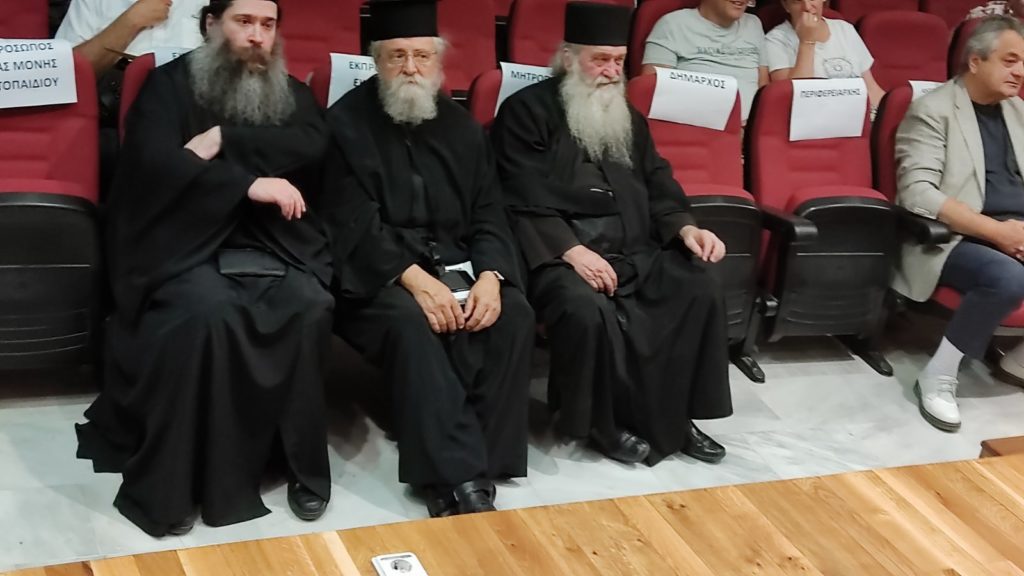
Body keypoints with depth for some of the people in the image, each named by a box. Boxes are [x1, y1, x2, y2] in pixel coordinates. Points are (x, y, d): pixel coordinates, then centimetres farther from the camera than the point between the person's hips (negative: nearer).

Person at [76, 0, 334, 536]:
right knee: (208, 312, -34)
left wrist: (225, 140, -13)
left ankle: (302, 464, -13)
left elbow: (312, 146, -4)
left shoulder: (292, 92, 17)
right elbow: (155, 161, -10)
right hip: (187, 243, -3)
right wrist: (249, 182, -17)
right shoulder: (170, 83, 7)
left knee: (311, 306, -28)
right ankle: (166, 483, -22)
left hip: (274, 244, 3)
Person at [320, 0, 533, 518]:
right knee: (411, 323, -35)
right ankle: (460, 478, -34)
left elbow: (488, 215, 7)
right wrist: (413, 278, -26)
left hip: (454, 264, 5)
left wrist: (489, 276, -14)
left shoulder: (461, 127, 12)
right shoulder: (347, 124, -3)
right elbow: (354, 226, -12)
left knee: (514, 315, -23)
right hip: (377, 272, -4)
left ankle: (473, 468, -20)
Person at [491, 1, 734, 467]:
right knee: (588, 310, -35)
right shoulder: (526, 111, -2)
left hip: (635, 251, 6)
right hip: (560, 253, -6)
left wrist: (685, 228, -4)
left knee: (701, 294, -17)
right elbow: (524, 203, -11)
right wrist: (572, 251, -24)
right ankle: (604, 421, -10)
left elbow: (657, 187, 17)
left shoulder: (626, 116, 20)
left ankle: (675, 414, -3)